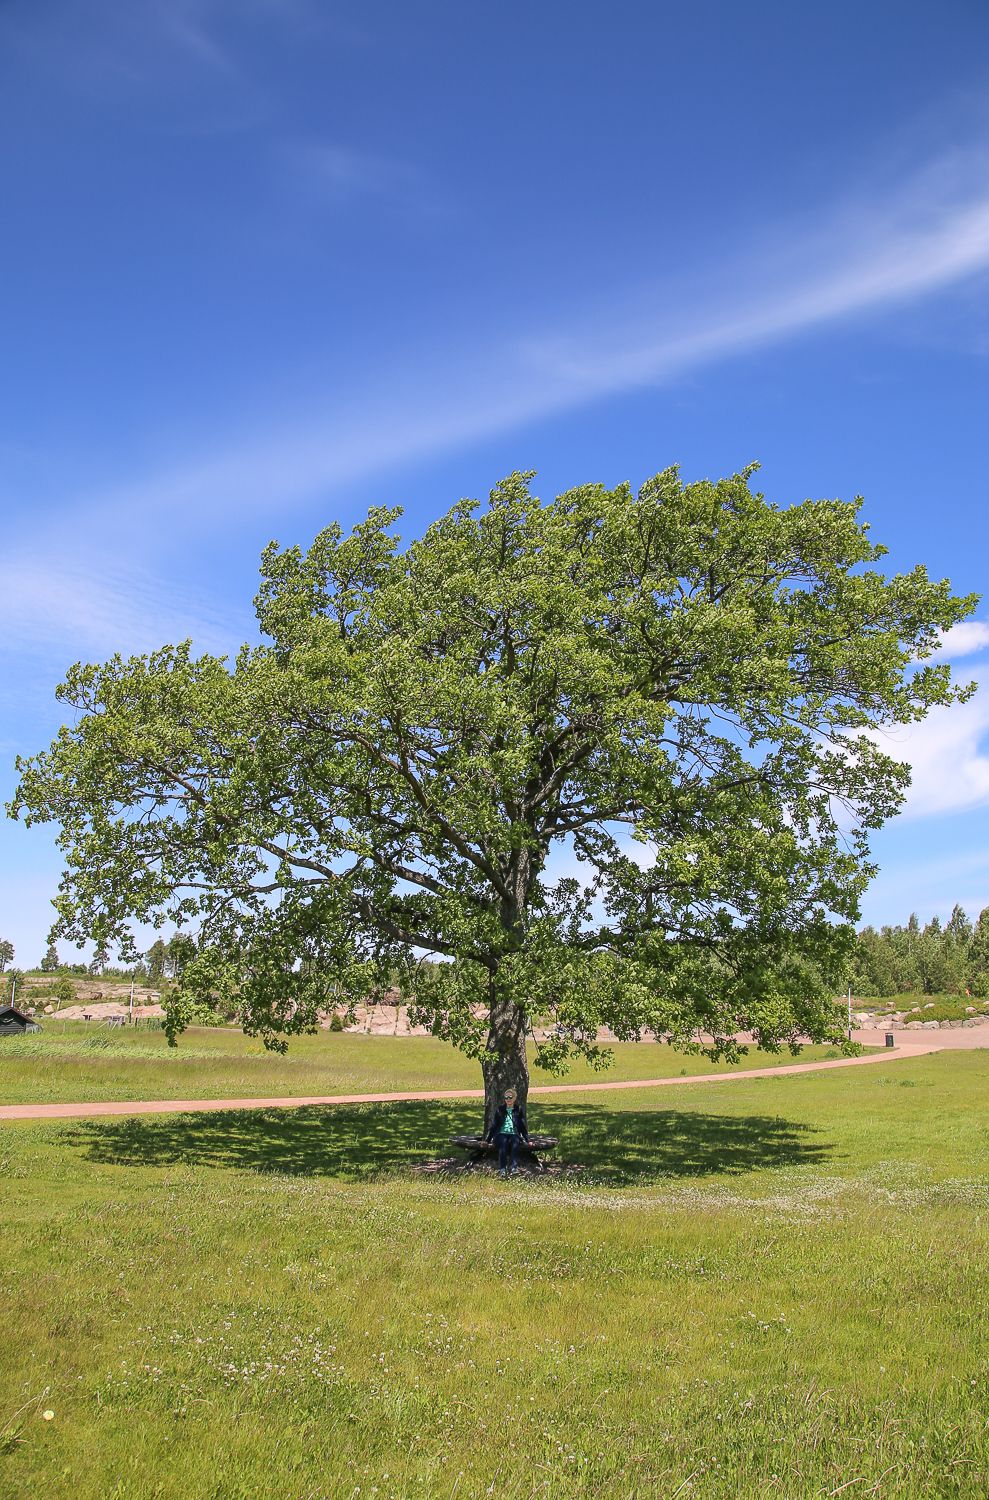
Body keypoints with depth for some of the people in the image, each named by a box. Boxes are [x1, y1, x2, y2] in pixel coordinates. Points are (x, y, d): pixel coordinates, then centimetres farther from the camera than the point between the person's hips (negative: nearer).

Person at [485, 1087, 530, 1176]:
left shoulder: (519, 1109, 11)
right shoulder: (500, 1109, 13)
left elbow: (523, 1125, 11)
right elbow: (493, 1124, 12)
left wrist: (527, 1139, 3)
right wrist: (487, 1139, 8)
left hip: (514, 1134, 0)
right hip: (501, 1134, 0)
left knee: (515, 1143, -35)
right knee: (503, 1143, -35)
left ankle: (514, 1168, -44)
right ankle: (502, 1169, -42)